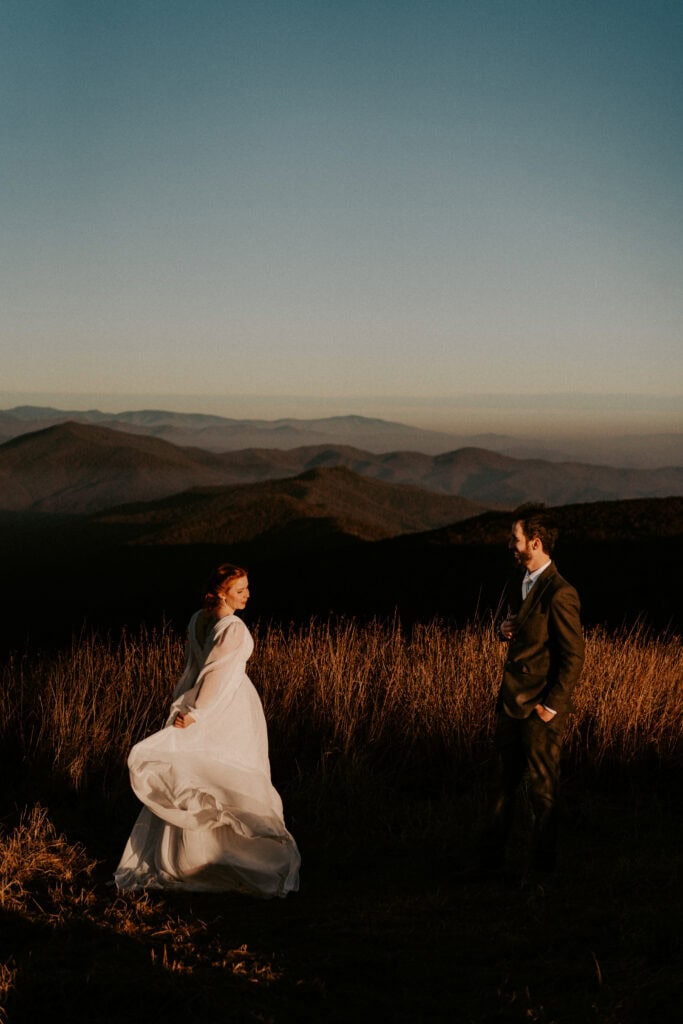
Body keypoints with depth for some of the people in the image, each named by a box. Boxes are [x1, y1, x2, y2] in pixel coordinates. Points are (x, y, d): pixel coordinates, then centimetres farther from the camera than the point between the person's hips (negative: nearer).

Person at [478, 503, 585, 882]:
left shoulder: (559, 594, -19)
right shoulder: (518, 582, 8)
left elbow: (573, 658, -17)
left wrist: (551, 706, -16)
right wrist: (504, 629, 0)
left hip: (541, 709, -8)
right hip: (510, 701, 8)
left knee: (542, 789, 5)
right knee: (503, 782, 16)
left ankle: (541, 865, 18)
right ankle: (490, 857, 26)